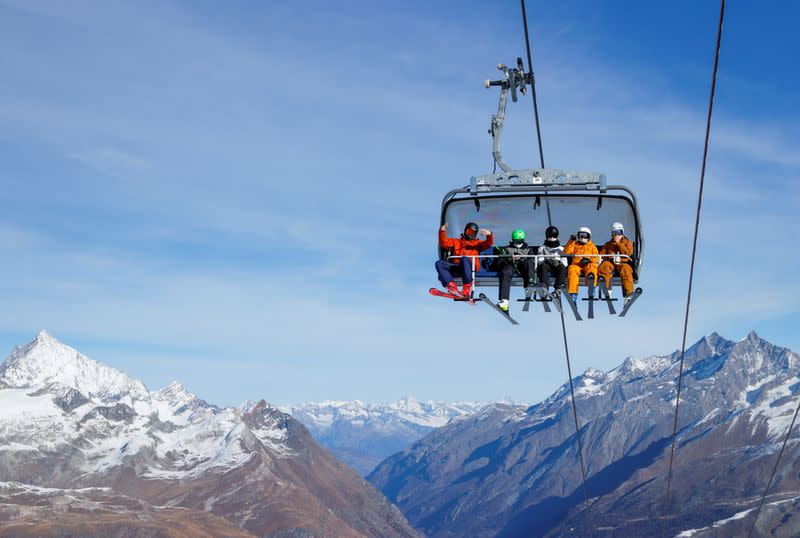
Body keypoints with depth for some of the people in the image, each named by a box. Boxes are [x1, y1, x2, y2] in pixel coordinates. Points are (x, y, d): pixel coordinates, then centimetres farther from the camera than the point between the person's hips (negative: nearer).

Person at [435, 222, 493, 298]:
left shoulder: (477, 243, 31)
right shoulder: (455, 241, 33)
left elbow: (488, 243, 13)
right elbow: (444, 243, 16)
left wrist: (489, 235, -8)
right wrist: (442, 231, 0)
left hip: (470, 267, -2)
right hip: (455, 267, 2)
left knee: (464, 259, -38)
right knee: (439, 263, -24)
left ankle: (467, 287, -43)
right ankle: (451, 285, -41)